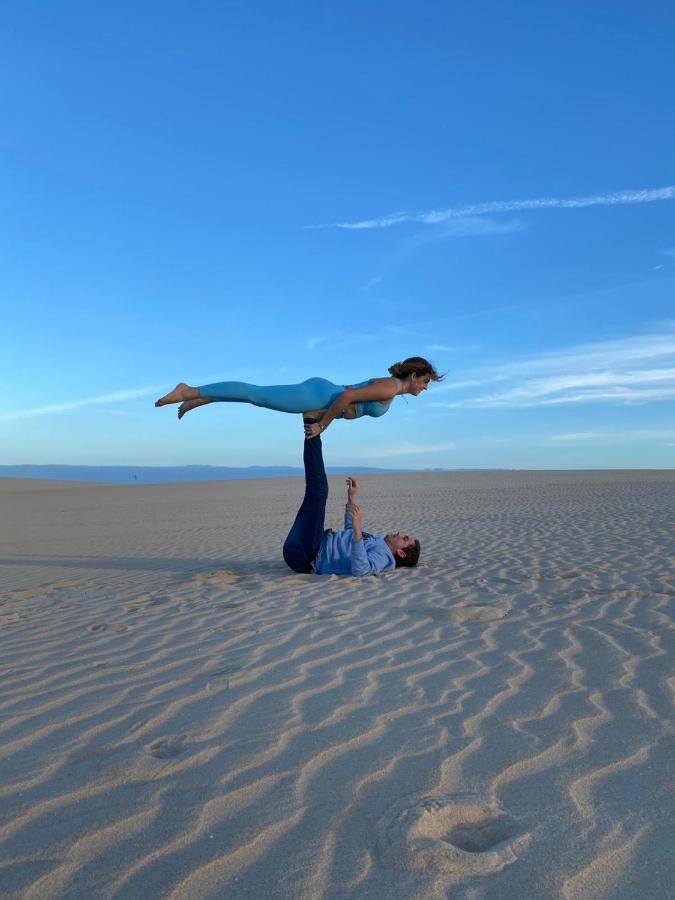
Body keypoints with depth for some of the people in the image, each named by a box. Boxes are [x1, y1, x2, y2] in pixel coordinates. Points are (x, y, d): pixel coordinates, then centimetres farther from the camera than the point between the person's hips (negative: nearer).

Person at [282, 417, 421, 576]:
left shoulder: (383, 557, -11)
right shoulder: (377, 542, 18)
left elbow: (360, 569, -34)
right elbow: (350, 532, 36)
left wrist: (358, 530, -43)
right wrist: (351, 497, 29)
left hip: (303, 555, -9)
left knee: (318, 490, -17)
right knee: (318, 491, 25)